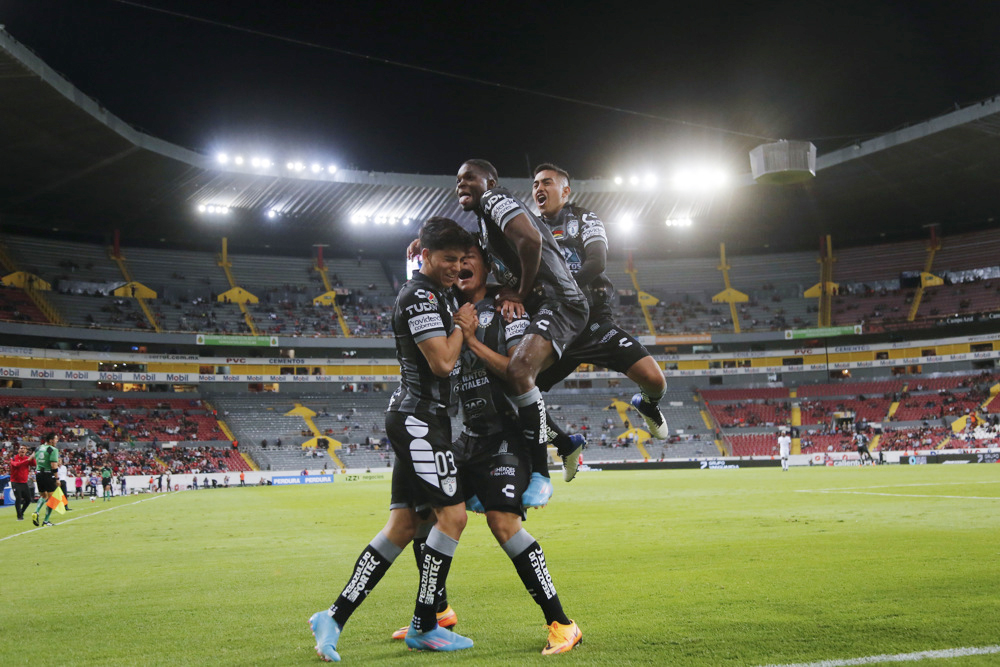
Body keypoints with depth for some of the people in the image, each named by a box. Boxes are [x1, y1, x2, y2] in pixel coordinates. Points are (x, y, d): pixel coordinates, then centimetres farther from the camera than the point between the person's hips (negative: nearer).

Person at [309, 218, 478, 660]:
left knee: (403, 527, 5)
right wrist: (462, 324, -2)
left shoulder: (439, 294, 19)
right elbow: (443, 362, -18)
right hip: (419, 419, -10)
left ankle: (335, 618, 4)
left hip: (418, 421, 10)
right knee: (452, 515, -11)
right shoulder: (419, 296, -12)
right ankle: (424, 627, -2)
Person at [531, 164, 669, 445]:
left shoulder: (584, 219, 6)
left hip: (594, 319, -3)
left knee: (653, 379, -19)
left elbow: (597, 262, -11)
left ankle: (648, 405, 20)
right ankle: (566, 444, 14)